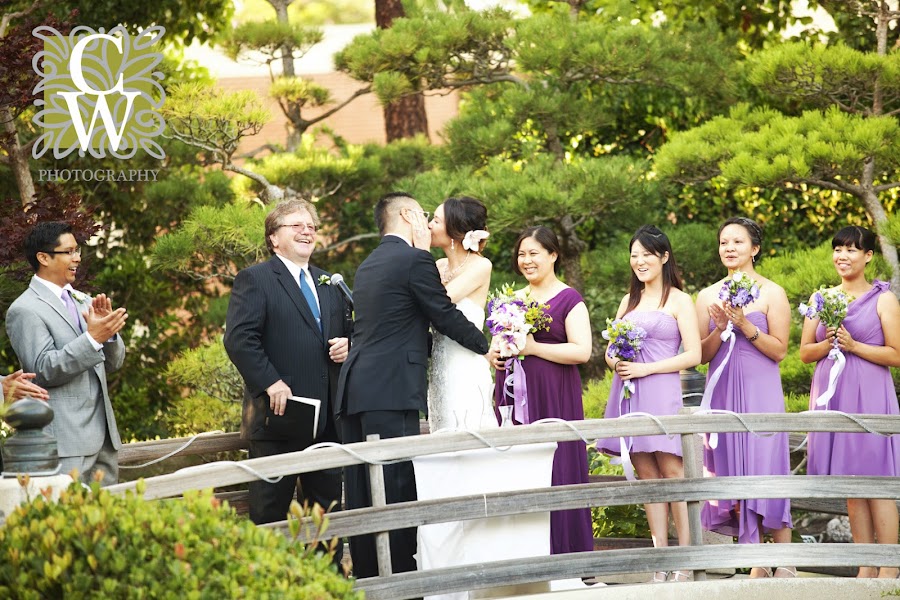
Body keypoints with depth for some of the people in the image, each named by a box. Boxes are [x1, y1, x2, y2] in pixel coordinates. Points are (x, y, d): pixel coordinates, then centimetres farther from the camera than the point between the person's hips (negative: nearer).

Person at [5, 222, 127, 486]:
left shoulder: (83, 302, 16)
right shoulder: (25, 310, -7)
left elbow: (113, 363, 17)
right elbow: (43, 371, -15)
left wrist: (108, 330, -4)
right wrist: (92, 338, -20)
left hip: (103, 435, 7)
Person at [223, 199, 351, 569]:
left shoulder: (328, 284, 19)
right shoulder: (254, 280, -4)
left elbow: (344, 330, 28)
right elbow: (239, 339, -14)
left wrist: (346, 345, 4)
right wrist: (271, 383, -21)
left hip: (326, 417, 7)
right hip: (279, 413, -7)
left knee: (328, 507, 11)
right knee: (270, 510, -1)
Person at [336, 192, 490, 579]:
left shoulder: (368, 266, 21)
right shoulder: (415, 260, -4)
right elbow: (447, 317, 0)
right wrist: (485, 348, 14)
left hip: (353, 388, 8)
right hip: (392, 391, -8)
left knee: (361, 496, 7)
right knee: (398, 492, -8)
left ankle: (366, 578, 8)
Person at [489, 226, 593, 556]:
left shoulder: (568, 299, -3)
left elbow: (582, 351, -13)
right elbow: (499, 342, 28)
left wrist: (533, 347, -16)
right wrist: (493, 353, 4)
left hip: (553, 400, -6)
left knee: (556, 474, -7)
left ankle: (563, 554, -2)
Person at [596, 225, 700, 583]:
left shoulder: (679, 301, 3)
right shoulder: (629, 301, 19)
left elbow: (693, 356, -4)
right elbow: (611, 350, 23)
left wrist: (646, 368, -11)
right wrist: (616, 362, -1)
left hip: (661, 390, -5)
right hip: (628, 392, 5)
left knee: (671, 470, -12)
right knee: (647, 475, 2)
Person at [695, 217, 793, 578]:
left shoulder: (771, 293, 1)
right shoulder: (708, 296, 10)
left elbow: (779, 350, -4)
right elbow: (702, 355, 8)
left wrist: (745, 326, -15)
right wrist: (720, 329, -10)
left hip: (760, 392, -4)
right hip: (723, 393, 4)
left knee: (766, 470, -8)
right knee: (732, 473, 1)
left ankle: (785, 563, -3)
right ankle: (757, 564, 6)